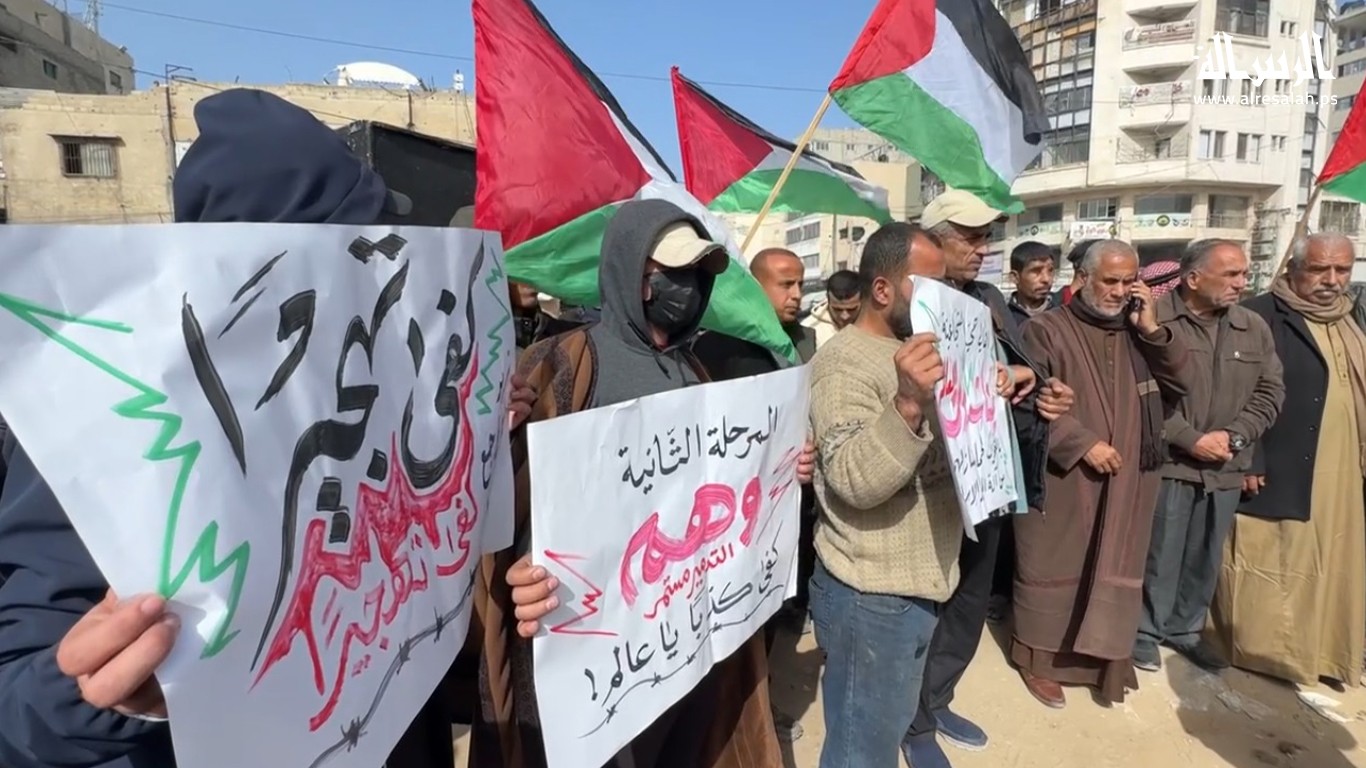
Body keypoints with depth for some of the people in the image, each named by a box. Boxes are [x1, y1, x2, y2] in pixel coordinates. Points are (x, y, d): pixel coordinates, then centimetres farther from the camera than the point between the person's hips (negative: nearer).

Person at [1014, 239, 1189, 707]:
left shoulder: (1139, 333, 12)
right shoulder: (1047, 330, -5)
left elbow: (1179, 386, 5)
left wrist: (1152, 329, -5)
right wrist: (1084, 444, -17)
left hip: (1127, 479, 5)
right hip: (1062, 477, -5)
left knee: (1116, 571, 12)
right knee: (1054, 569, 5)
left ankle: (1103, 658, 27)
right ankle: (1039, 659, 19)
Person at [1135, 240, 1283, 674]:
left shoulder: (1255, 328, 7)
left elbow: (1270, 392, 8)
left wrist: (1234, 437, -8)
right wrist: (1190, 440, -15)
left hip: (1225, 469, 5)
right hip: (1168, 463, -5)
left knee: (1206, 558, 15)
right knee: (1158, 554, 4)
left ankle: (1184, 628, 33)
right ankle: (1145, 629, 22)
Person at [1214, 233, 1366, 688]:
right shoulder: (1260, 317, -11)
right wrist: (1246, 459, -19)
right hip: (1274, 472, -8)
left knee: (1328, 564, 15)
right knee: (1267, 564, 1)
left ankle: (1321, 648, 30)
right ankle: (1260, 648, 15)